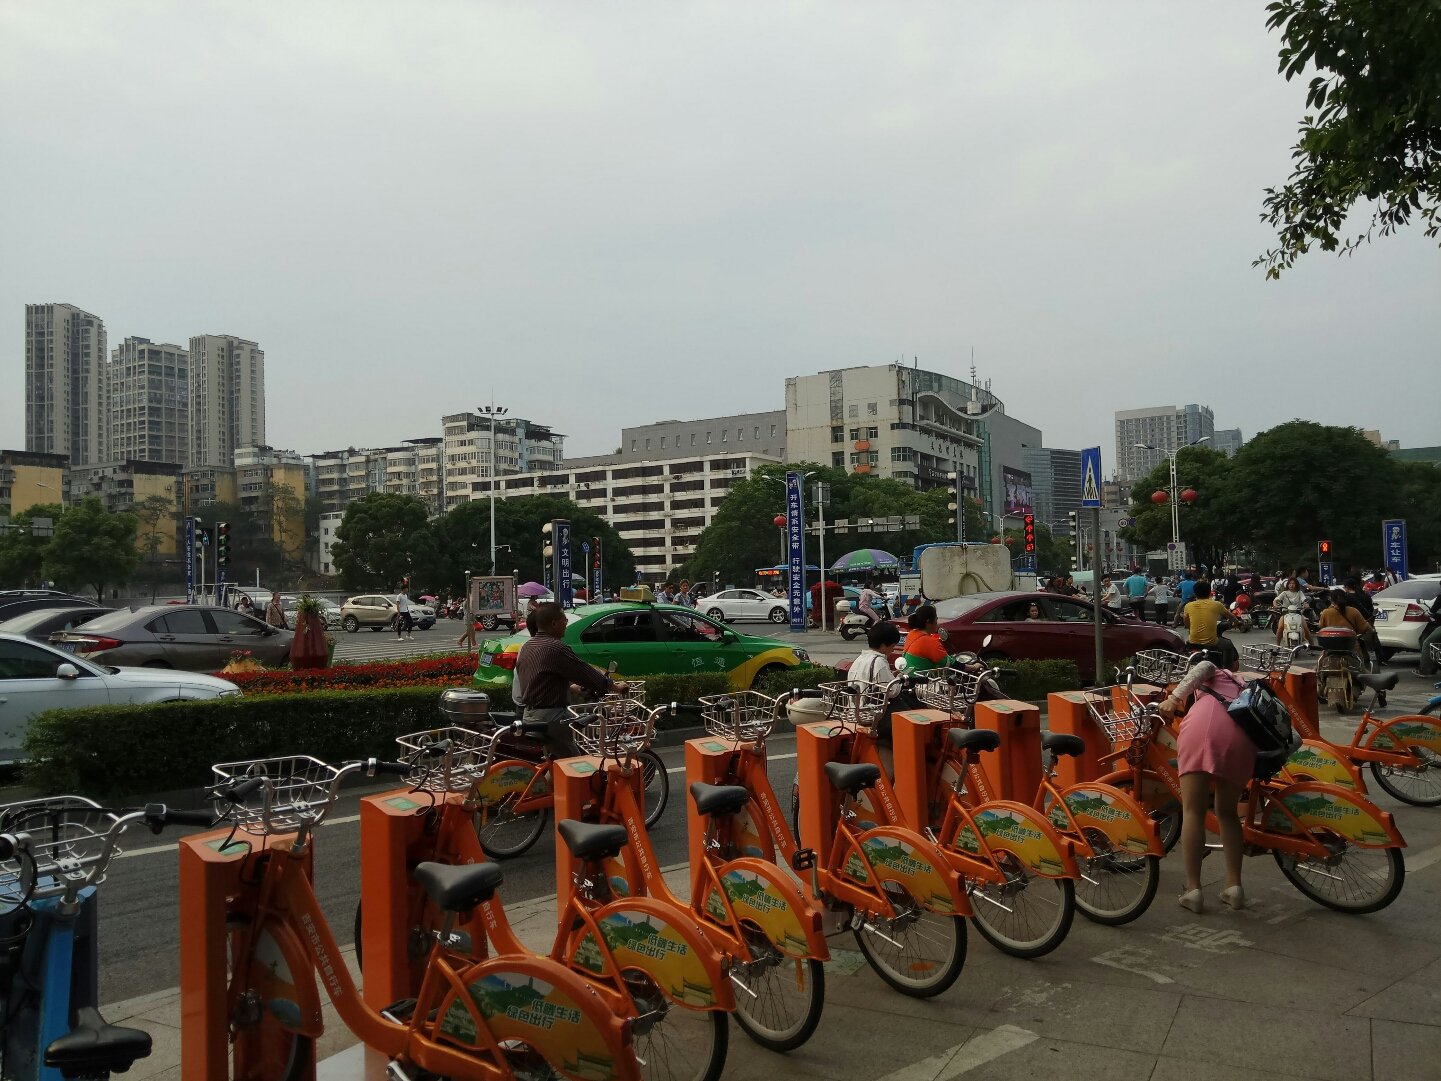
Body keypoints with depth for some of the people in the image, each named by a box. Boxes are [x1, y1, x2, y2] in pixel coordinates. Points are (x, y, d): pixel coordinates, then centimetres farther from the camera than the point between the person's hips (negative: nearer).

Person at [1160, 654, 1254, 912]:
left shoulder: (1211, 671, 34)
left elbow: (1202, 667, 7)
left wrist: (1174, 697, -6)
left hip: (1204, 723, -3)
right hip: (1242, 733, 3)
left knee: (1193, 812, 2)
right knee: (1227, 812, 20)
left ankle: (1193, 890, 0)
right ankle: (1234, 887, 17)